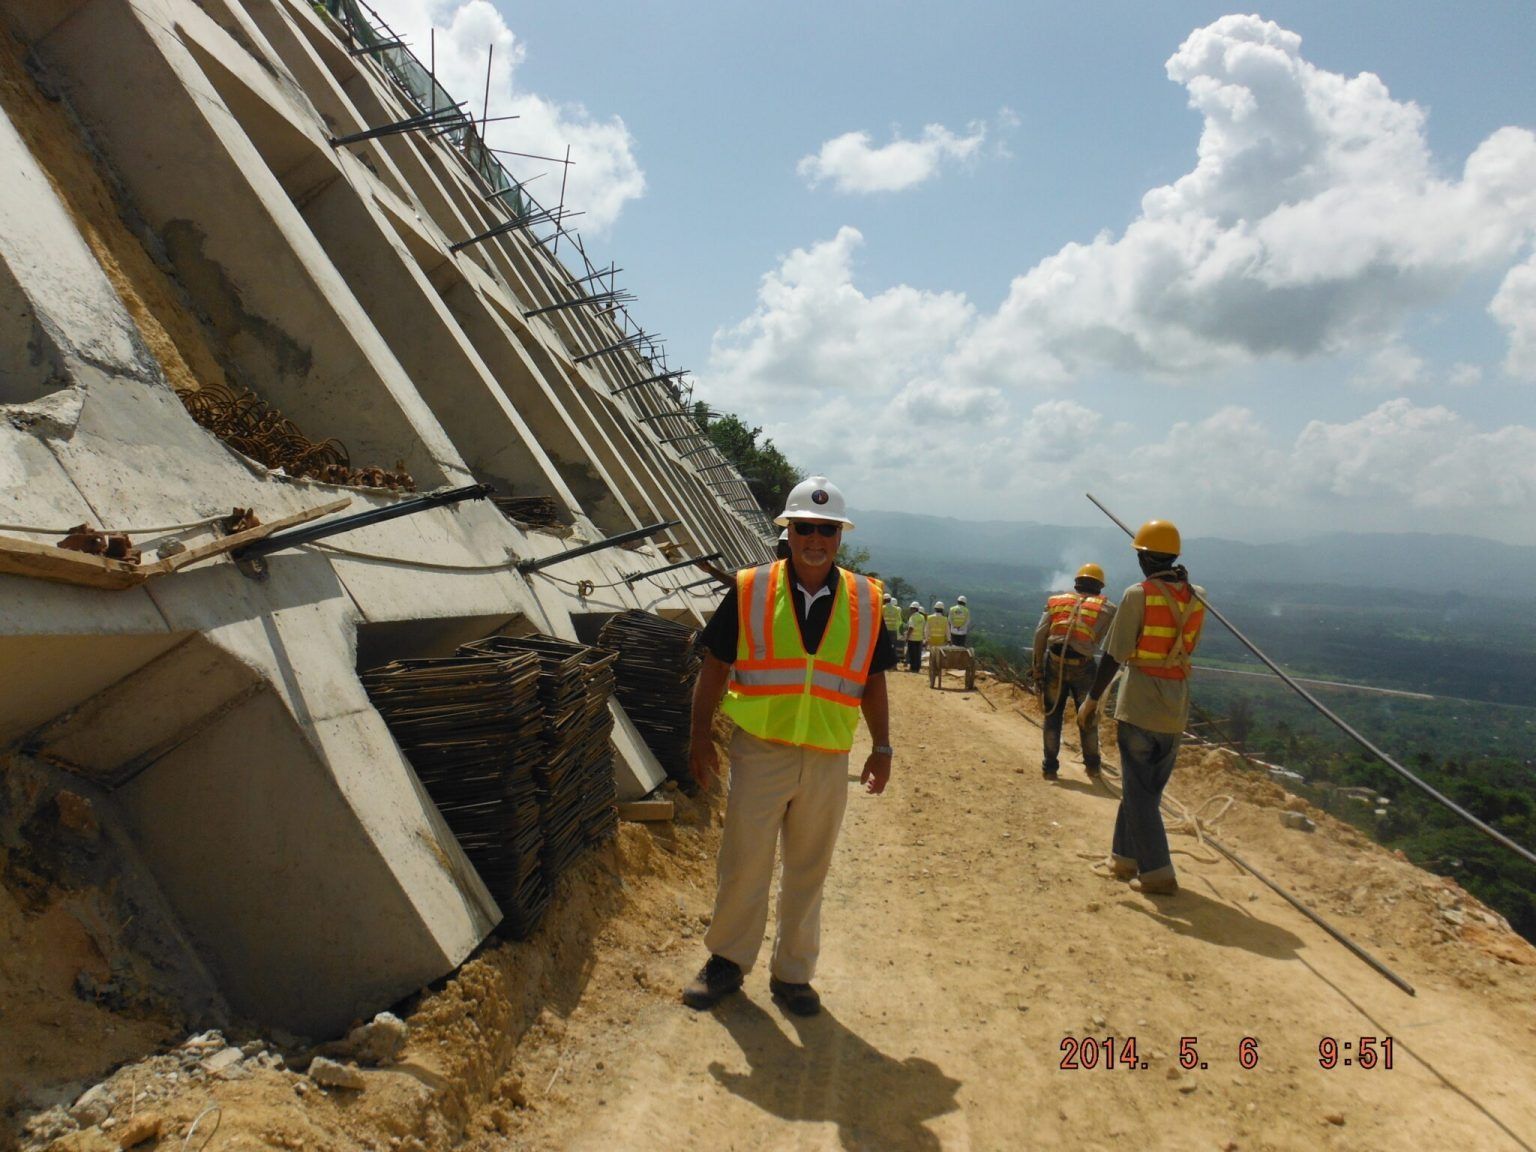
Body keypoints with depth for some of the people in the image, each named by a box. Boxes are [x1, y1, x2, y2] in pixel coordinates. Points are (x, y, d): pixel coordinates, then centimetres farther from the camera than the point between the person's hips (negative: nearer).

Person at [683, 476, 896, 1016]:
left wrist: (882, 749, 9)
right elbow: (715, 667, 3)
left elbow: (872, 681, 12)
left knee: (808, 871, 12)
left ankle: (792, 973, 27)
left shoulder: (866, 601, 4)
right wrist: (700, 736, 0)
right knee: (742, 865, 5)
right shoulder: (750, 590, -2)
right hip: (758, 753, -2)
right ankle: (727, 961, 25)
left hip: (828, 762, 2)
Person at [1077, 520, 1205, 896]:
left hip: (1139, 706, -6)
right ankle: (1125, 857, 28)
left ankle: (1158, 874, 1)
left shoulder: (1138, 595, -13)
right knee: (1146, 787, 18)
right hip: (1177, 710, 6)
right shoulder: (1197, 597, 4)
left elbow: (1115, 654, -13)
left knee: (1139, 791, 2)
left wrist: (1092, 700, -5)